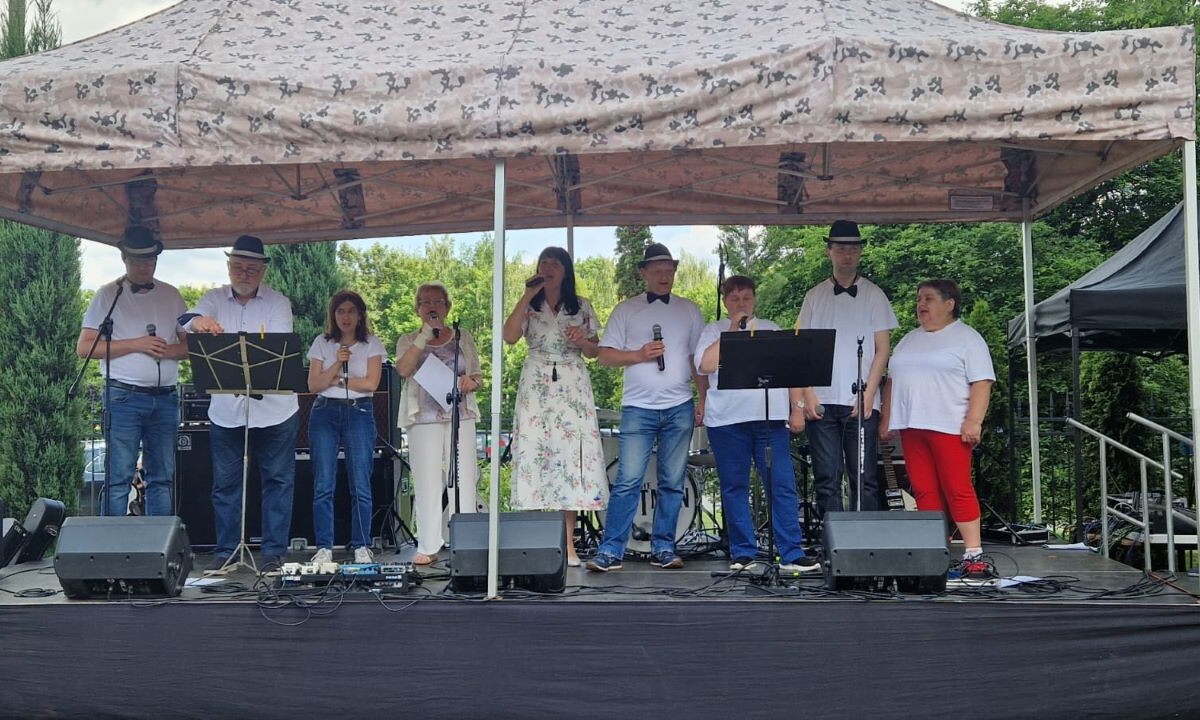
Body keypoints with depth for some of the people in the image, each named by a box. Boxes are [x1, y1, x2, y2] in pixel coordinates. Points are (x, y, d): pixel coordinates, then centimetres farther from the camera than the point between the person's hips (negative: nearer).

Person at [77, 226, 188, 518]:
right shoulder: (108, 295, 3)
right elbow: (84, 347, -3)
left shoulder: (171, 296, 13)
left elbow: (189, 345, 14)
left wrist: (168, 351, -9)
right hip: (124, 397, -4)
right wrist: (135, 344, -12)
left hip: (165, 398, 4)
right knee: (119, 478, -5)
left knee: (162, 478, 7)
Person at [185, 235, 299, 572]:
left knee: (278, 480, 4)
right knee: (225, 483, 9)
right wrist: (197, 322, -36)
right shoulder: (215, 299, 6)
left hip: (274, 408, -2)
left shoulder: (278, 303, -1)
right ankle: (225, 551, 20)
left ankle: (274, 551, 13)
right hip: (225, 408, 2)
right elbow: (189, 325, -12)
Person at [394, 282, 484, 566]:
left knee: (463, 480, -4)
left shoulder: (462, 338, 14)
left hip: (460, 416, 1)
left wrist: (470, 382, -9)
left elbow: (479, 378, 14)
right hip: (424, 419, -1)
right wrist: (425, 336, -13)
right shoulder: (408, 341, 11)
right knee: (427, 482, -2)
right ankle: (428, 547, 3)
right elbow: (403, 370, -9)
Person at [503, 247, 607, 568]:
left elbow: (594, 351, 14)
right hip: (536, 386, 0)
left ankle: (568, 544, -1)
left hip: (572, 387, 0)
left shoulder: (581, 306, 12)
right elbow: (510, 336, -8)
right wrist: (527, 295, -8)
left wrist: (581, 340, -8)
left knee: (571, 453, -5)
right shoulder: (529, 306, 10)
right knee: (533, 452, -7)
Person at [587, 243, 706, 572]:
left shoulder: (689, 310, 13)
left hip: (679, 408, 2)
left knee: (672, 483, 6)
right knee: (628, 481, -8)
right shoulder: (626, 310, 7)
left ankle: (663, 549, 14)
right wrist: (640, 355, -11)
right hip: (638, 408, -2)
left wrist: (703, 400, 4)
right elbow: (604, 354, 4)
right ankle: (610, 551, -5)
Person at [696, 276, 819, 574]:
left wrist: (796, 409, 6)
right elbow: (705, 364, -8)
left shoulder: (770, 329, 18)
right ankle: (742, 554, 10)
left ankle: (792, 555, -3)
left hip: (771, 416, 2)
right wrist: (732, 331, -7)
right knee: (734, 487, 3)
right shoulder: (714, 331, 10)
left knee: (782, 485, -4)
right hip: (728, 418, -1)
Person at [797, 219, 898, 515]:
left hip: (860, 402, -1)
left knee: (865, 479, -1)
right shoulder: (815, 296, 10)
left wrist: (868, 394, -8)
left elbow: (882, 350, 2)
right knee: (826, 479, 2)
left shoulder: (874, 295, 7)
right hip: (822, 402, 1)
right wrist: (807, 395, -3)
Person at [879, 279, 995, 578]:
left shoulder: (967, 338, 0)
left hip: (949, 427, -6)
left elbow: (982, 382, -8)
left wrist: (974, 421, -17)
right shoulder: (908, 341, 21)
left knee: (958, 490, -8)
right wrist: (885, 418, 15)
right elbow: (892, 381, 23)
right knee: (924, 491, 5)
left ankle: (973, 554, -6)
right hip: (911, 427, 6)